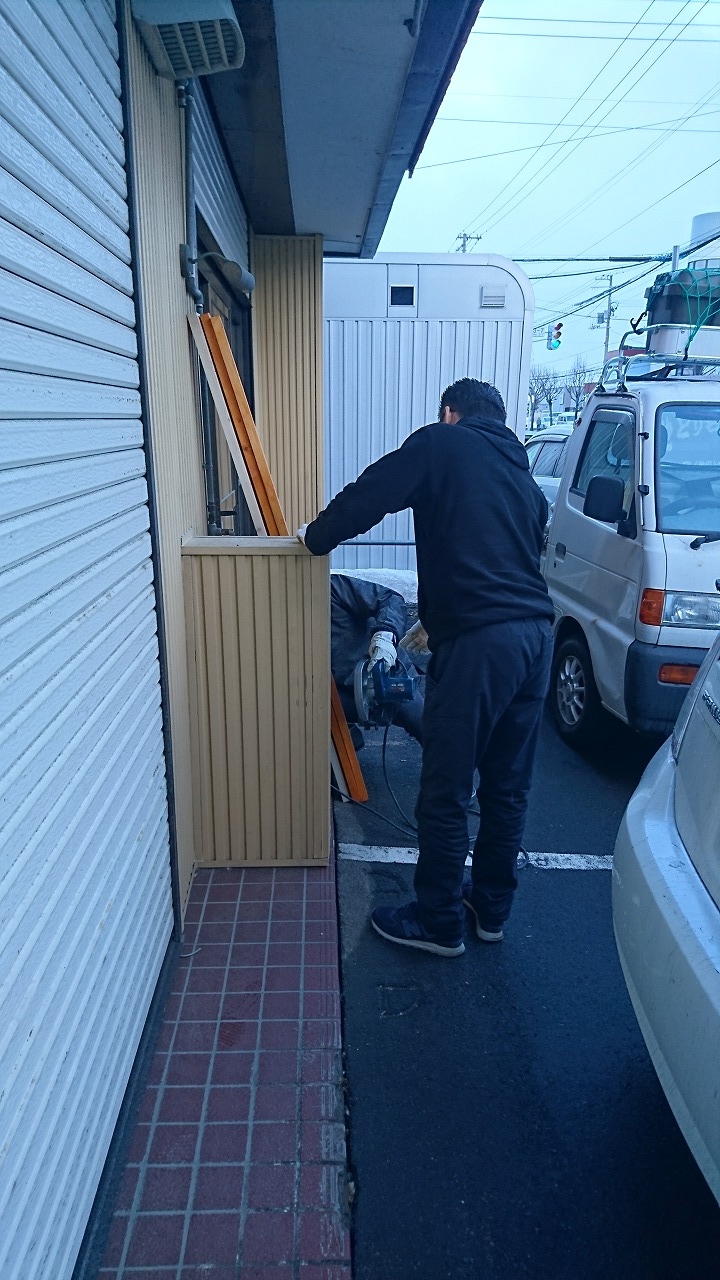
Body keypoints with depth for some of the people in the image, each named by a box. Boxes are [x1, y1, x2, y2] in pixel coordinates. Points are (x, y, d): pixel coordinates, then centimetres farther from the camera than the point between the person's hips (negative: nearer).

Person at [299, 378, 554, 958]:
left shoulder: (441, 443, 4)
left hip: (477, 642, -8)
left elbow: (368, 495, -2)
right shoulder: (522, 473, 23)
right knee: (509, 785, 18)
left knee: (446, 791, 5)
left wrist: (315, 536, 16)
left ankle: (438, 921, 20)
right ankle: (492, 905, 34)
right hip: (536, 634, 8)